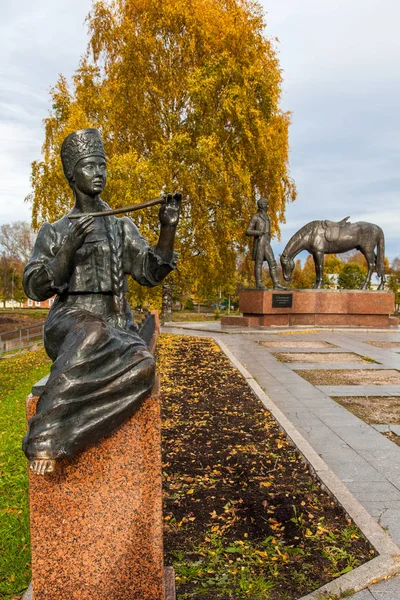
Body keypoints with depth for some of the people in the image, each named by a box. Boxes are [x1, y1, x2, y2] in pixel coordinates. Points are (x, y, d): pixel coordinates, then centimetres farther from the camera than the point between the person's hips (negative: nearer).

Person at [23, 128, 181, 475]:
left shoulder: (123, 227, 18)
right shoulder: (54, 232, 11)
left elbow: (152, 273, 6)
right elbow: (36, 288, -2)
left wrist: (169, 227, -8)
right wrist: (70, 248, -18)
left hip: (118, 330, 3)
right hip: (68, 327, -2)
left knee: (142, 365, -35)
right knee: (93, 334, -42)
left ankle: (56, 441, -32)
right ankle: (46, 435, -38)